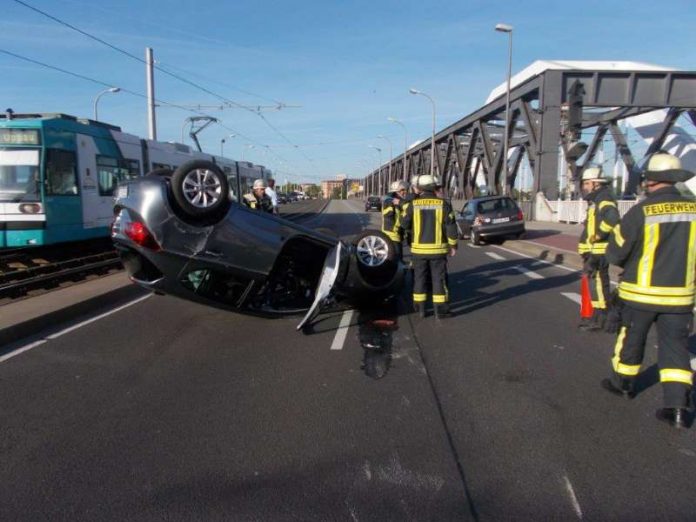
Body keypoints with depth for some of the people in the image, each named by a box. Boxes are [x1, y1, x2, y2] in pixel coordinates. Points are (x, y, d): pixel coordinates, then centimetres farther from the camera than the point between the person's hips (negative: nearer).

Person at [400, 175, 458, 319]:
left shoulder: (413, 204, -4)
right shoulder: (443, 204, -5)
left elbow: (405, 224, 1)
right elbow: (451, 227, -5)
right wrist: (453, 245, 6)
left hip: (418, 248, 1)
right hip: (437, 249, -1)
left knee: (420, 278, 12)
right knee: (439, 279, 6)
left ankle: (420, 308, 17)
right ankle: (440, 310, 7)